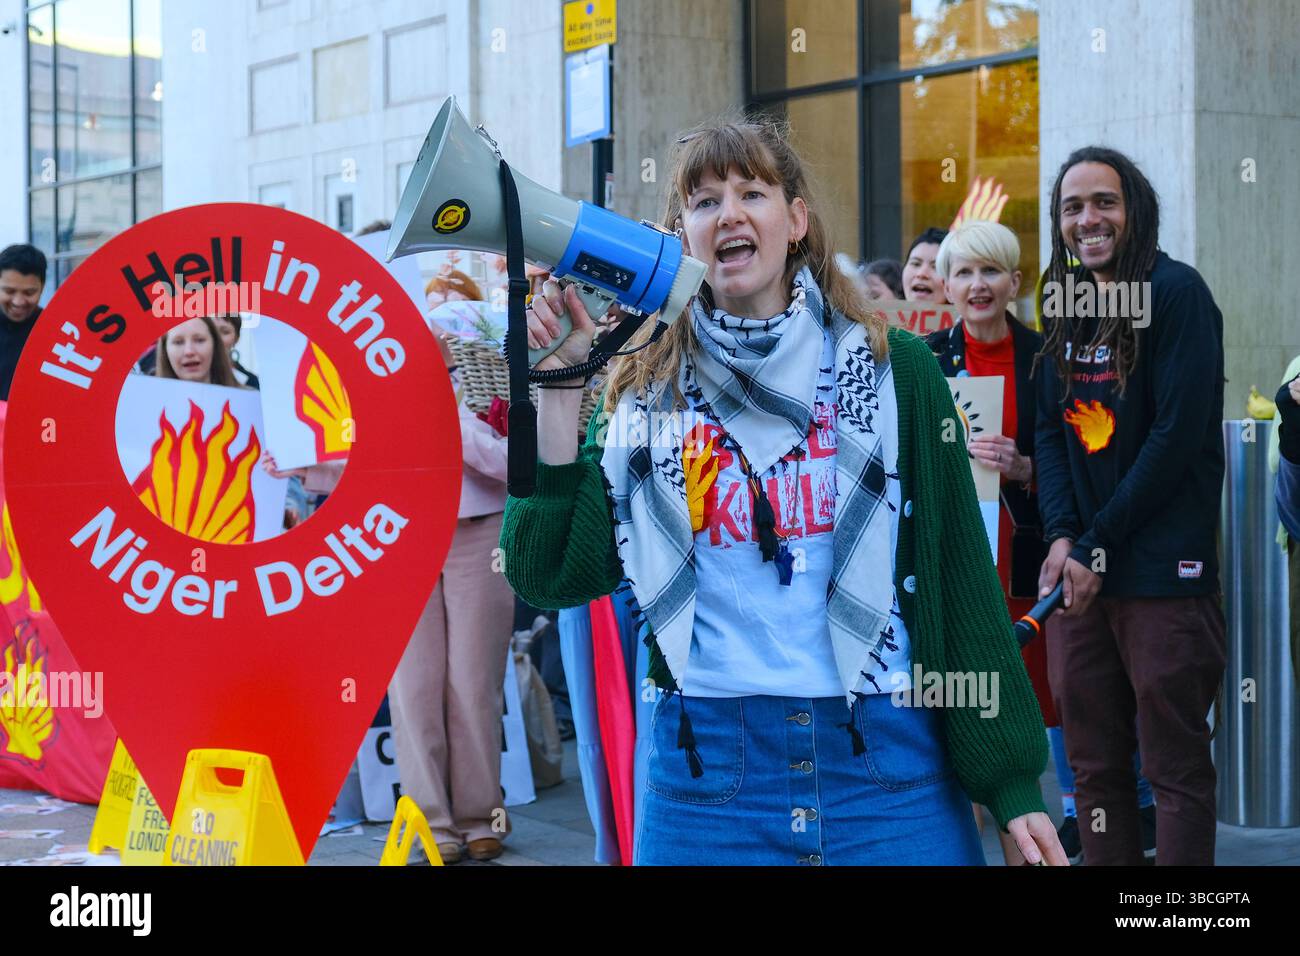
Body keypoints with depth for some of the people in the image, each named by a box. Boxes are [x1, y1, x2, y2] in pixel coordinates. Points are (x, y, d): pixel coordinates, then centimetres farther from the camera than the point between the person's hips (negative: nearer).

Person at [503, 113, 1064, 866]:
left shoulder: (893, 371, 2)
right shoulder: (649, 393, 6)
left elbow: (962, 579, 1)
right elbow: (557, 574, -2)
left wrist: (1014, 788, -2)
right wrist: (560, 384, -6)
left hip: (889, 766, -1)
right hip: (706, 772, 1)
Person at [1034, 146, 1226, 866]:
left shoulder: (1176, 292, -8)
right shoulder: (1066, 304, 13)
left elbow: (1178, 436, -13)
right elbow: (1051, 428, 12)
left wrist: (1099, 546, -13)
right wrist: (1063, 536, -5)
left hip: (1162, 572, -6)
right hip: (1080, 569, 7)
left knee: (1176, 769, 0)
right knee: (1093, 768, 11)